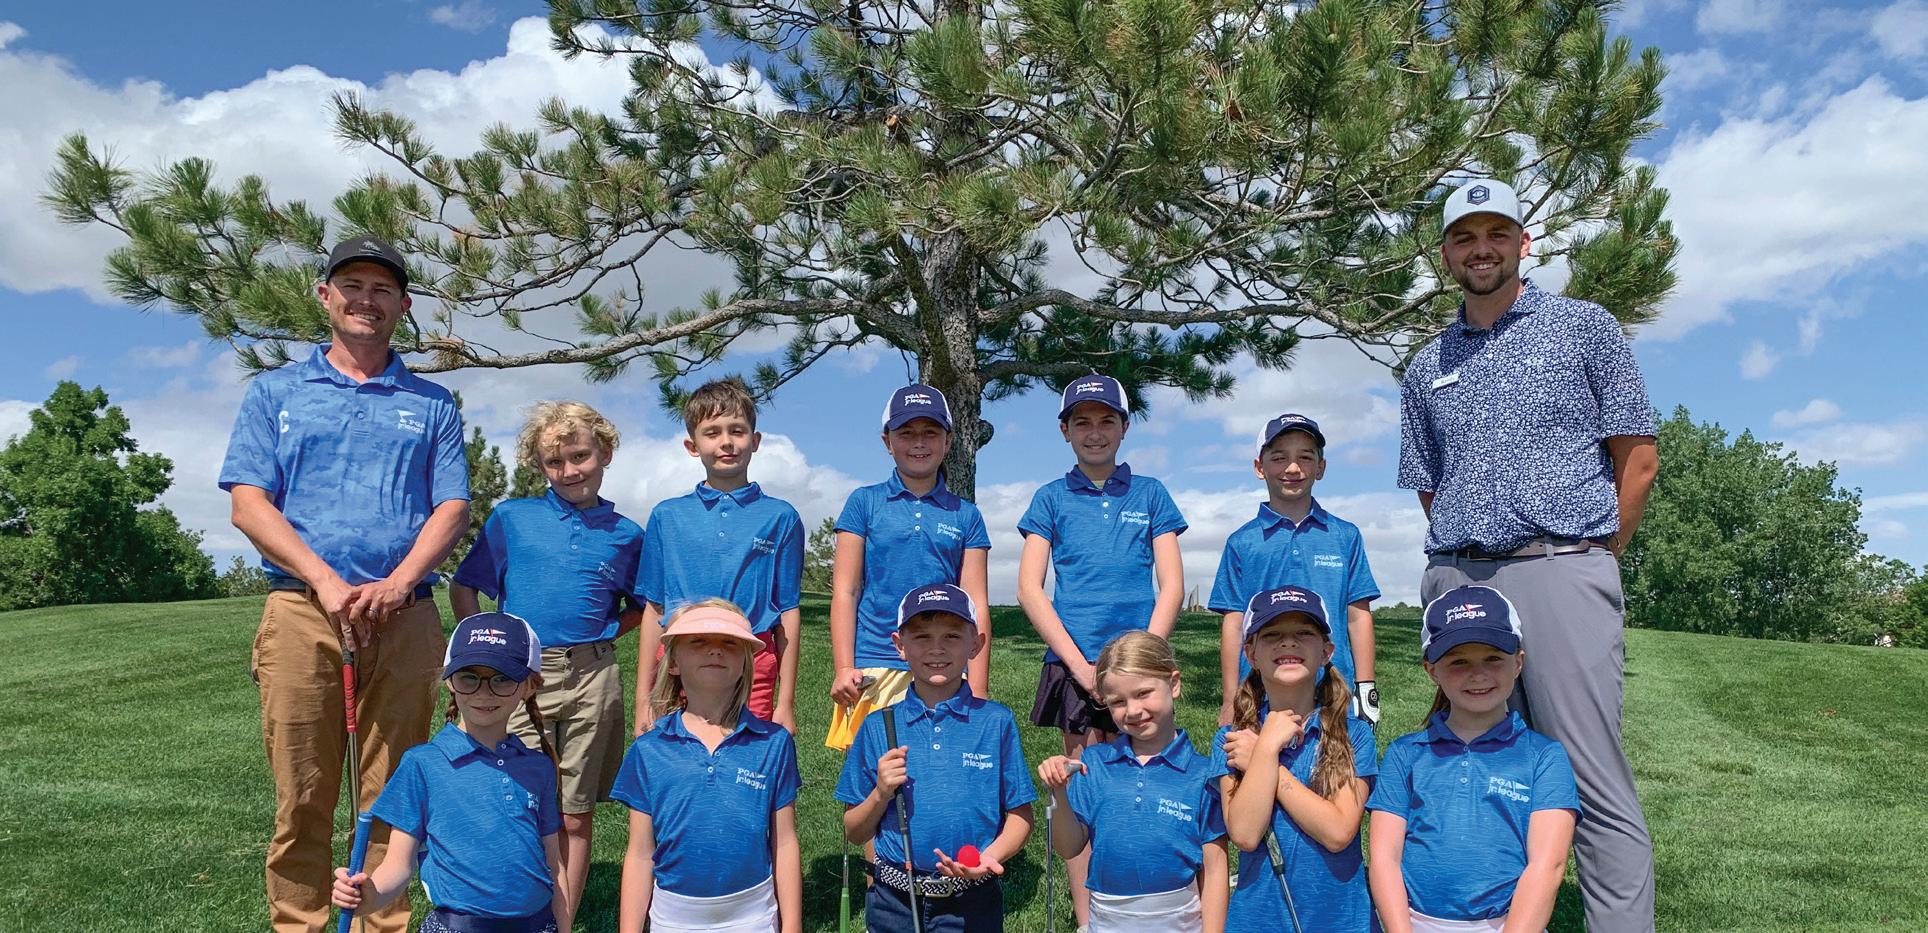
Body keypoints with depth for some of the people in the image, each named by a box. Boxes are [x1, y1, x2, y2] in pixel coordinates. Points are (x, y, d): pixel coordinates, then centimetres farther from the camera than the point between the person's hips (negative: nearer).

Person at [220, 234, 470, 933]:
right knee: (301, 799, 0)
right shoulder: (275, 392, 14)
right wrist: (326, 582, -10)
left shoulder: (432, 405, 16)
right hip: (300, 613, 0)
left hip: (404, 619, 1)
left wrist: (397, 583, -11)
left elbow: (452, 508, 7)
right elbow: (248, 505, 4)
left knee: (391, 799, 2)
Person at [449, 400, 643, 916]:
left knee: (575, 817, 7)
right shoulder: (511, 517, 5)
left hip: (592, 680, 1)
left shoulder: (625, 535, 7)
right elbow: (463, 589, 10)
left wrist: (603, 633, 4)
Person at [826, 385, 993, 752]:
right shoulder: (865, 503, 8)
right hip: (874, 670, -1)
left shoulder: (965, 515, 11)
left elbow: (976, 606, 7)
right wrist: (844, 668, -4)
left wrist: (978, 690, 0)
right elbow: (845, 592, 5)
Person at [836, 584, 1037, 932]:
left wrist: (991, 855, -19)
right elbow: (855, 833, 4)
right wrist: (881, 794, -14)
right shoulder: (878, 727, -1)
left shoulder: (996, 722, -4)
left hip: (972, 904, -1)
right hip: (893, 902, 1)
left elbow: (1019, 816, -2)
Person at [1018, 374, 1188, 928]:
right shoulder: (1052, 499, 9)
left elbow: (1172, 585, 5)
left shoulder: (1149, 494, 10)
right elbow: (1029, 588, 2)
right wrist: (1080, 663, -8)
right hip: (1073, 661, 0)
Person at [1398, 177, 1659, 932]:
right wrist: (1466, 565, 10)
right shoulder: (1427, 368, 18)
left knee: (1595, 786, -7)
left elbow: (1638, 459, 5)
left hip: (1561, 575, -4)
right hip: (1455, 583, 4)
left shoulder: (1583, 327, 8)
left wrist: (1591, 560, 3)